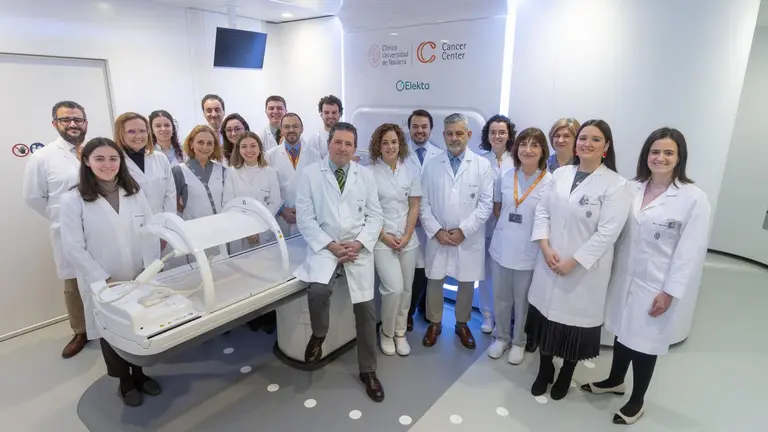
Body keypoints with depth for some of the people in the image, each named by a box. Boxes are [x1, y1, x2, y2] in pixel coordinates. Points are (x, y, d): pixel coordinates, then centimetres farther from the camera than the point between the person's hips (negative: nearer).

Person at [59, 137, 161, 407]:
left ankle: (139, 374, 38)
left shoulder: (135, 194, 1)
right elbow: (74, 249, -11)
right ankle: (125, 383, 35)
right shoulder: (73, 200, -9)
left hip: (141, 279, 2)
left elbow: (150, 236, 0)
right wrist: (105, 280, -14)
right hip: (102, 283, -2)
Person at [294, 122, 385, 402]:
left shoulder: (365, 175, 8)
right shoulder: (311, 173, 1)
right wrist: (330, 245, -14)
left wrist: (359, 243, -11)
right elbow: (305, 217, -4)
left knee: (365, 310, 2)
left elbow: (375, 215, 5)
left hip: (359, 248, 2)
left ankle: (368, 371, 22)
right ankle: (318, 336, 5)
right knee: (318, 290, -30)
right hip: (325, 246, -2)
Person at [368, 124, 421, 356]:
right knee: (394, 288, -12)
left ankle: (400, 332, 29)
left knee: (406, 289, 9)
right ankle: (387, 332, 14)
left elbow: (414, 207, 3)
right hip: (381, 239, -3)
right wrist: (384, 236, -9)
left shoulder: (412, 170, 1)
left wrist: (406, 237, -6)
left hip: (408, 238, 3)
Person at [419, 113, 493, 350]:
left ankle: (462, 324, 34)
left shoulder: (482, 165, -2)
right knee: (434, 281, 10)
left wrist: (463, 230, -13)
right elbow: (424, 203, 1)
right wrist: (436, 230, -10)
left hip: (469, 239, -1)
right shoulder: (432, 165, 3)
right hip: (438, 237, 1)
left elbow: (486, 204, -6)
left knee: (467, 283, 12)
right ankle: (434, 323, 31)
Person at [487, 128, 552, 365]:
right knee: (501, 298, 17)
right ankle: (501, 337, 38)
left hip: (529, 252, -3)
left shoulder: (551, 182, -12)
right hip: (501, 247, 3)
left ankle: (518, 342, 37)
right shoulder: (505, 176, 0)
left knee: (522, 301, 15)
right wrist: (509, 221, 0)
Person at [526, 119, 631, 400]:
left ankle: (565, 375, 37)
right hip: (549, 262, 4)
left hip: (585, 268, -4)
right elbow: (543, 211, 4)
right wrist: (545, 247, -10)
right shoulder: (560, 174, 4)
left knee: (575, 320, 10)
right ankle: (544, 371, 37)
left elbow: (607, 233, -16)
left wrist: (572, 262, -17)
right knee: (546, 315, 14)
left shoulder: (615, 184, -11)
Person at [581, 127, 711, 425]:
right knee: (621, 331, 18)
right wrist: (610, 269, 5)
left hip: (656, 285, -4)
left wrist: (669, 292, -12)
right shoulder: (632, 189, 0)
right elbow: (619, 234, 4)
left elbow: (690, 251, -12)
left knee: (644, 341, 10)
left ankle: (637, 401, 33)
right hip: (624, 276, 4)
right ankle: (615, 381, 43)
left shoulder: (694, 198, -12)